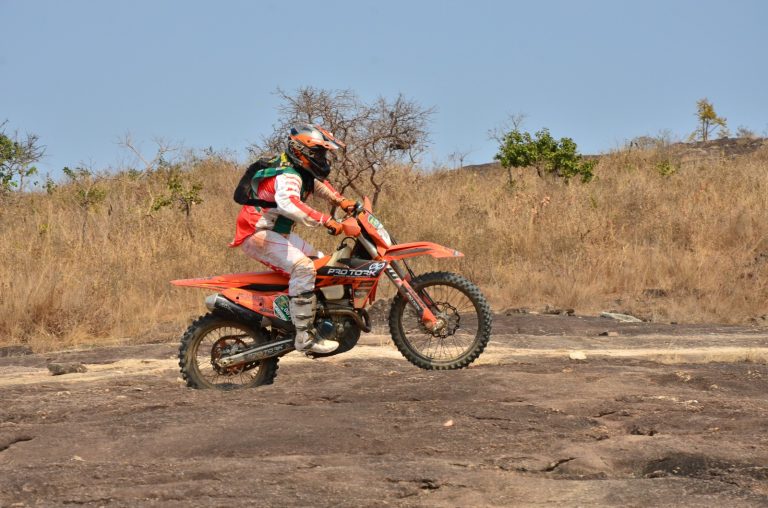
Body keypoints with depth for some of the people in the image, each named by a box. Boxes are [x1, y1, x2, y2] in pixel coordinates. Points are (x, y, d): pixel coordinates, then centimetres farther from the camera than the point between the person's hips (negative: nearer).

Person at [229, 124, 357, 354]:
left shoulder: (302, 171, 10)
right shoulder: (288, 176, -22)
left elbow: (318, 182, 34)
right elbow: (288, 203, -43)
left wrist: (341, 201, 18)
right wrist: (326, 221, -44)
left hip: (277, 231, 11)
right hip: (257, 234, -11)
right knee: (303, 267, -27)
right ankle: (304, 336, -30)